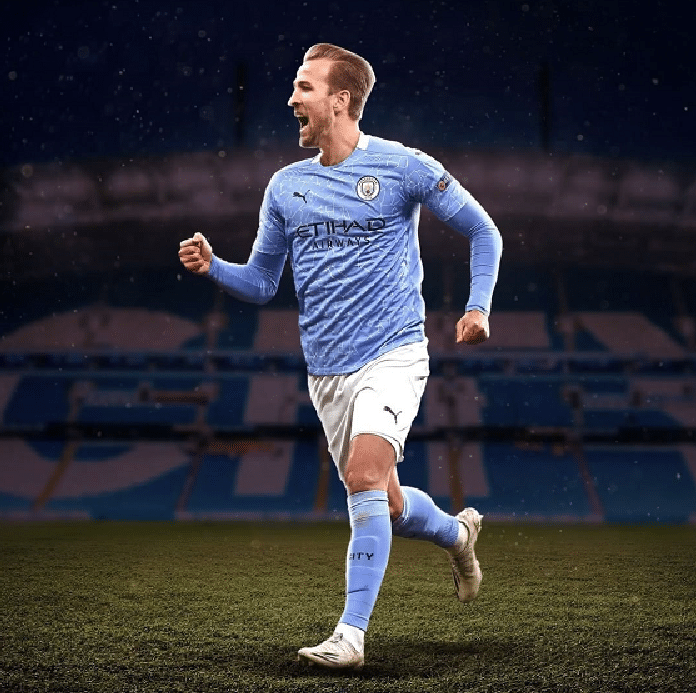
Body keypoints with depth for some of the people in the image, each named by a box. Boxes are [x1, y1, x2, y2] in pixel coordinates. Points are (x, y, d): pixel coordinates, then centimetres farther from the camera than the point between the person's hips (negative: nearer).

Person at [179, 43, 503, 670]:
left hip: (392, 355, -5)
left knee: (365, 474, -25)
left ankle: (350, 636, -20)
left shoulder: (403, 167, -4)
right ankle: (458, 531, 43)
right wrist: (213, 266, -4)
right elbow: (262, 283, 15)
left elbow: (482, 231, 4)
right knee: (385, 506, 10)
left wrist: (478, 307, -8)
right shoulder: (286, 186, 9)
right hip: (326, 372, 5)